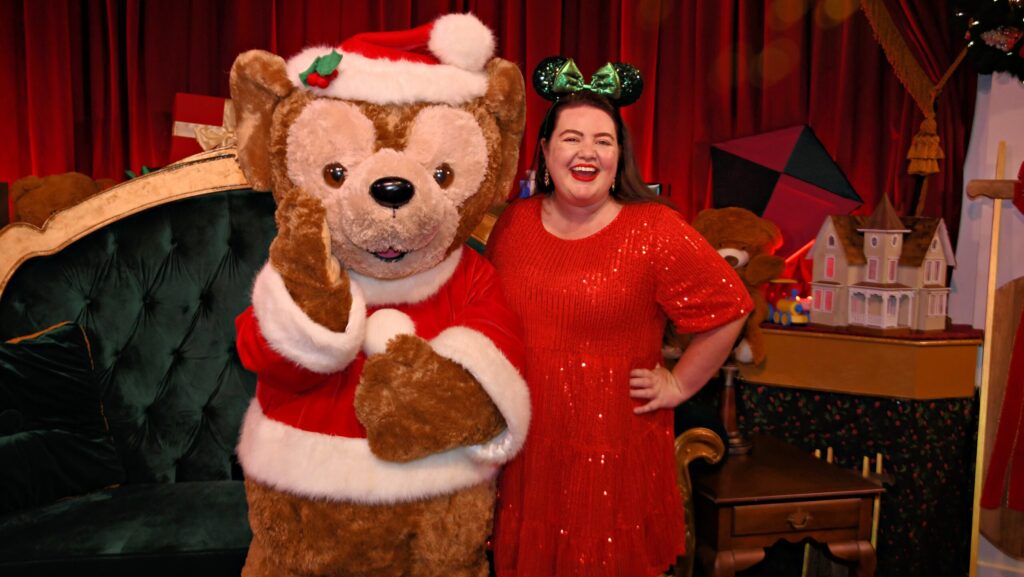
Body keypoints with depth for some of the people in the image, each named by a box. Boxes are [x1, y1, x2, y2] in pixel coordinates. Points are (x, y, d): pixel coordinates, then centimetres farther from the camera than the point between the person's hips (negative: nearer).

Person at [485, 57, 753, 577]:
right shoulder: (513, 223, 3)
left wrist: (679, 385, -3)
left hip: (614, 453, -3)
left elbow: (729, 309, -4)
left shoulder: (655, 232, -10)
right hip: (522, 448, 4)